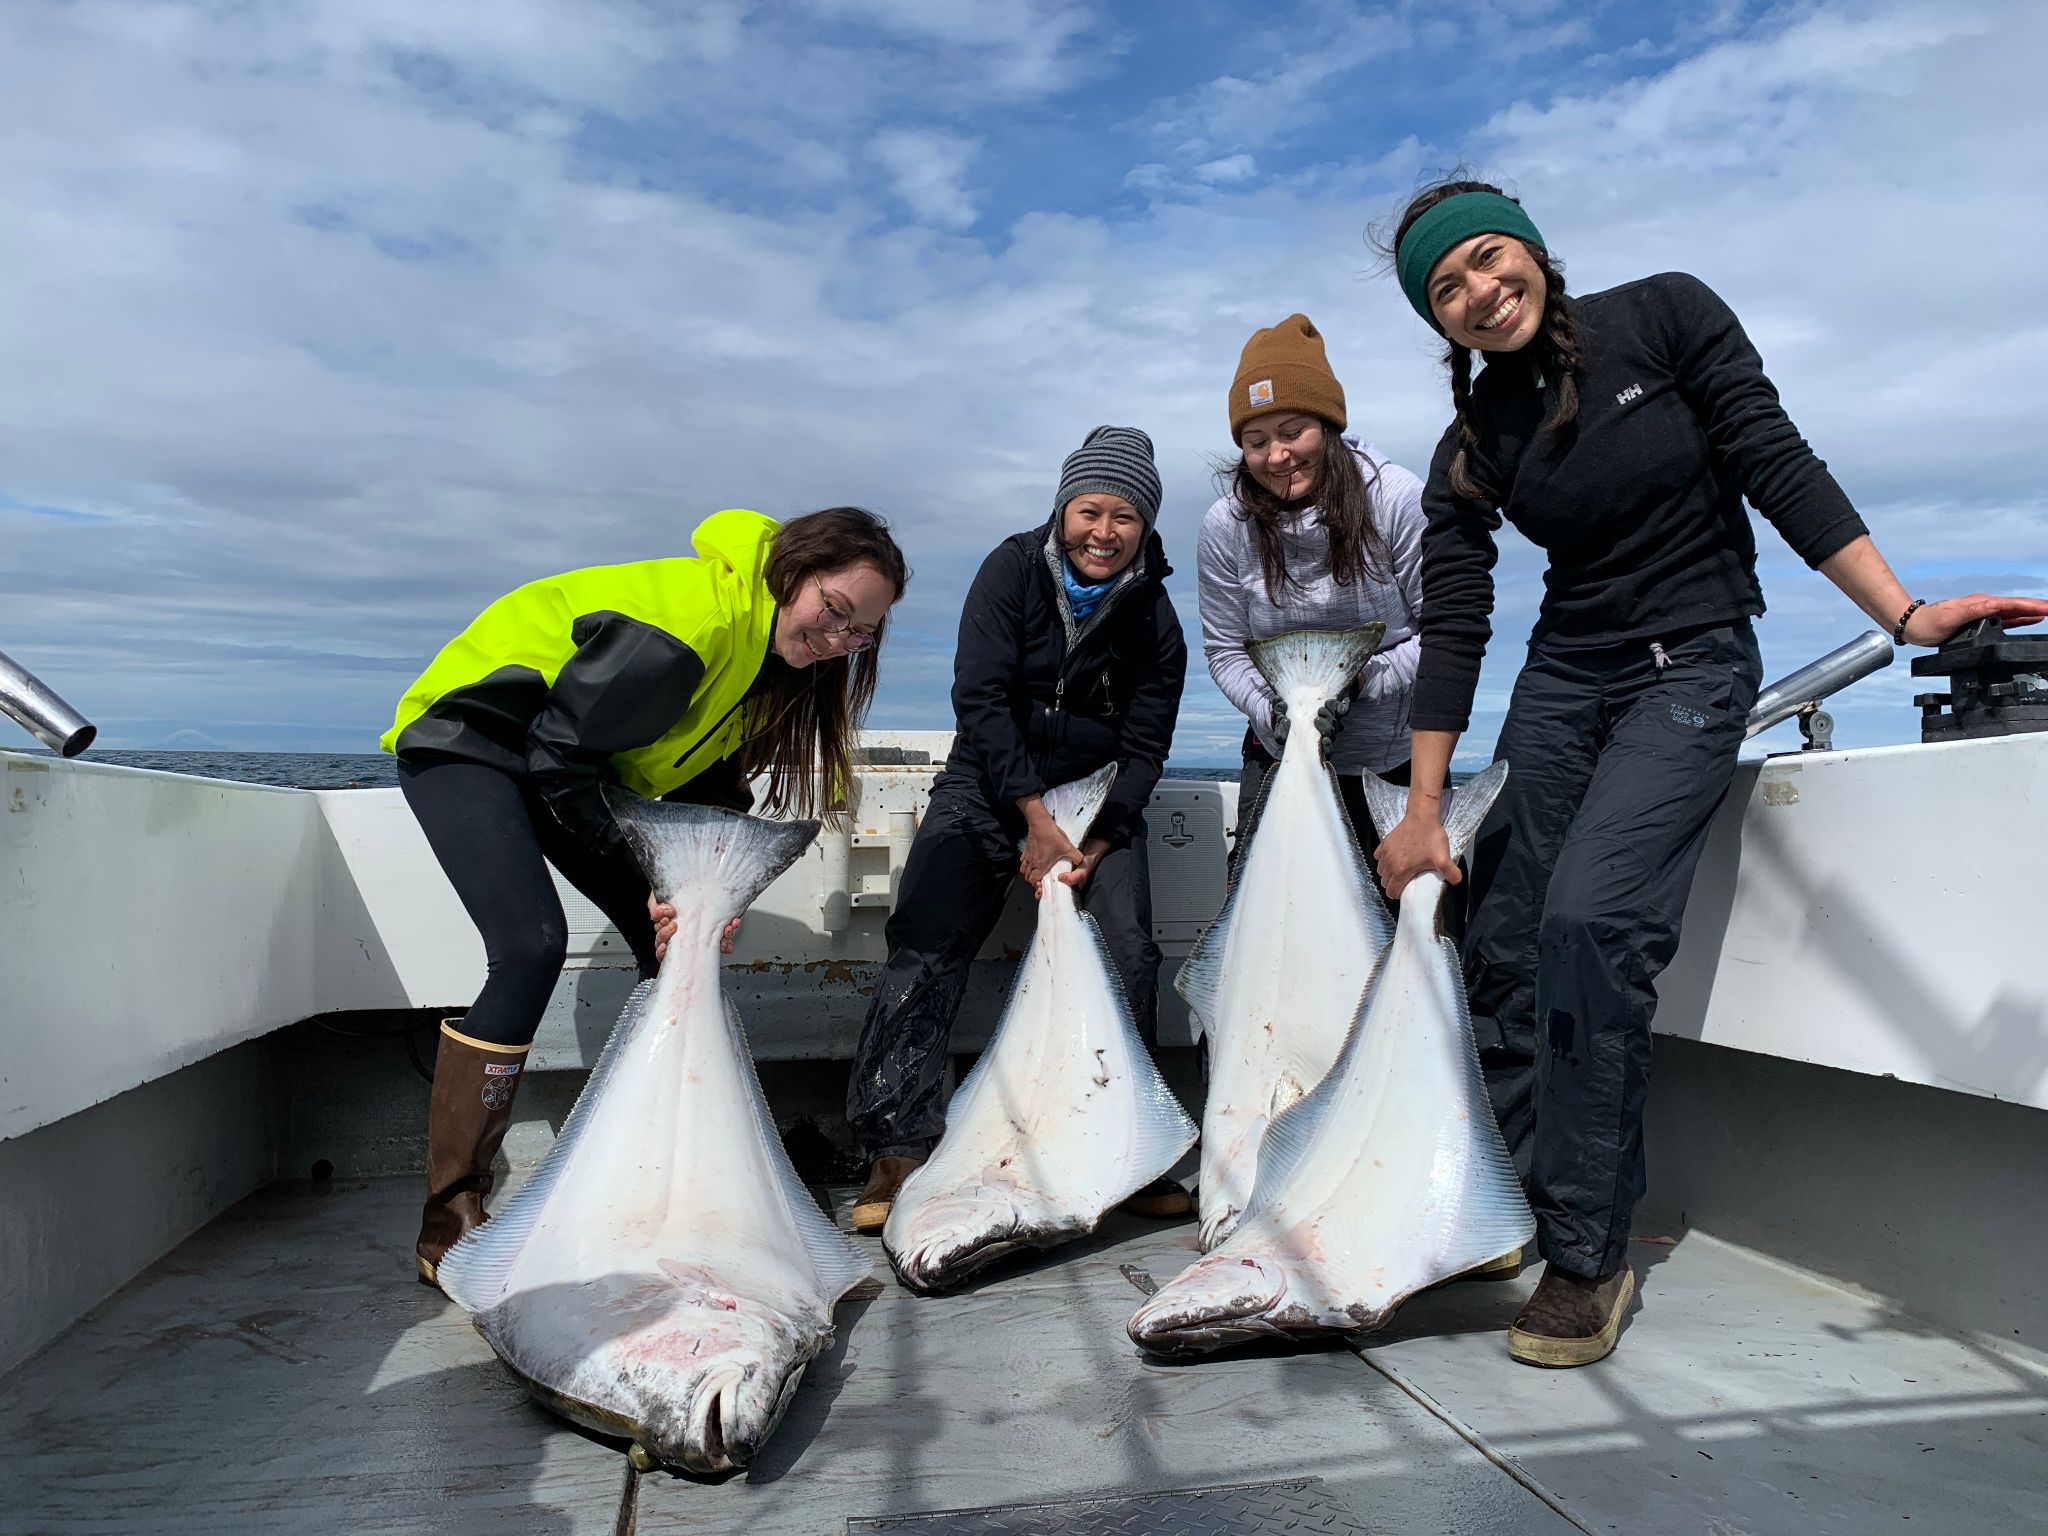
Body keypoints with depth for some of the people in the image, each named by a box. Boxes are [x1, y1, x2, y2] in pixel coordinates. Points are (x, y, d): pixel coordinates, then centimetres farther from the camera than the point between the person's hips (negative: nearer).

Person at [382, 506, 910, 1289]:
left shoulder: (764, 648, -4)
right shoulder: (691, 621, -32)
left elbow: (710, 786, -1)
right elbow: (560, 756, -27)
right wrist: (648, 881, -23)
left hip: (564, 760, 9)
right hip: (465, 737, -9)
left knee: (679, 939, -1)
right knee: (531, 947, -25)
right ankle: (449, 1221, -14)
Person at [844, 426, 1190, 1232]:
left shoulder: (1153, 619, -2)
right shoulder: (1013, 569, -8)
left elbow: (1144, 749, -3)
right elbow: (980, 697, -14)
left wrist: (1093, 846, -17)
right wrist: (1035, 816, -20)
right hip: (989, 782, -1)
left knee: (1127, 953, -15)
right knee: (925, 946, -17)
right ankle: (899, 1150, -15)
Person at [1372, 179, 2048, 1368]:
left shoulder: (1665, 317, -3)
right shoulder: (1472, 447, 3)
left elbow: (1779, 468, -6)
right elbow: (1453, 630, 0)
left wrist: (1907, 616, -16)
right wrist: (1423, 811, -3)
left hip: (1693, 671, -4)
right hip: (1562, 682, 4)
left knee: (1590, 920, -23)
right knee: (1506, 947, -4)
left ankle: (1588, 1257, -12)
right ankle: (1525, 1213, 11)